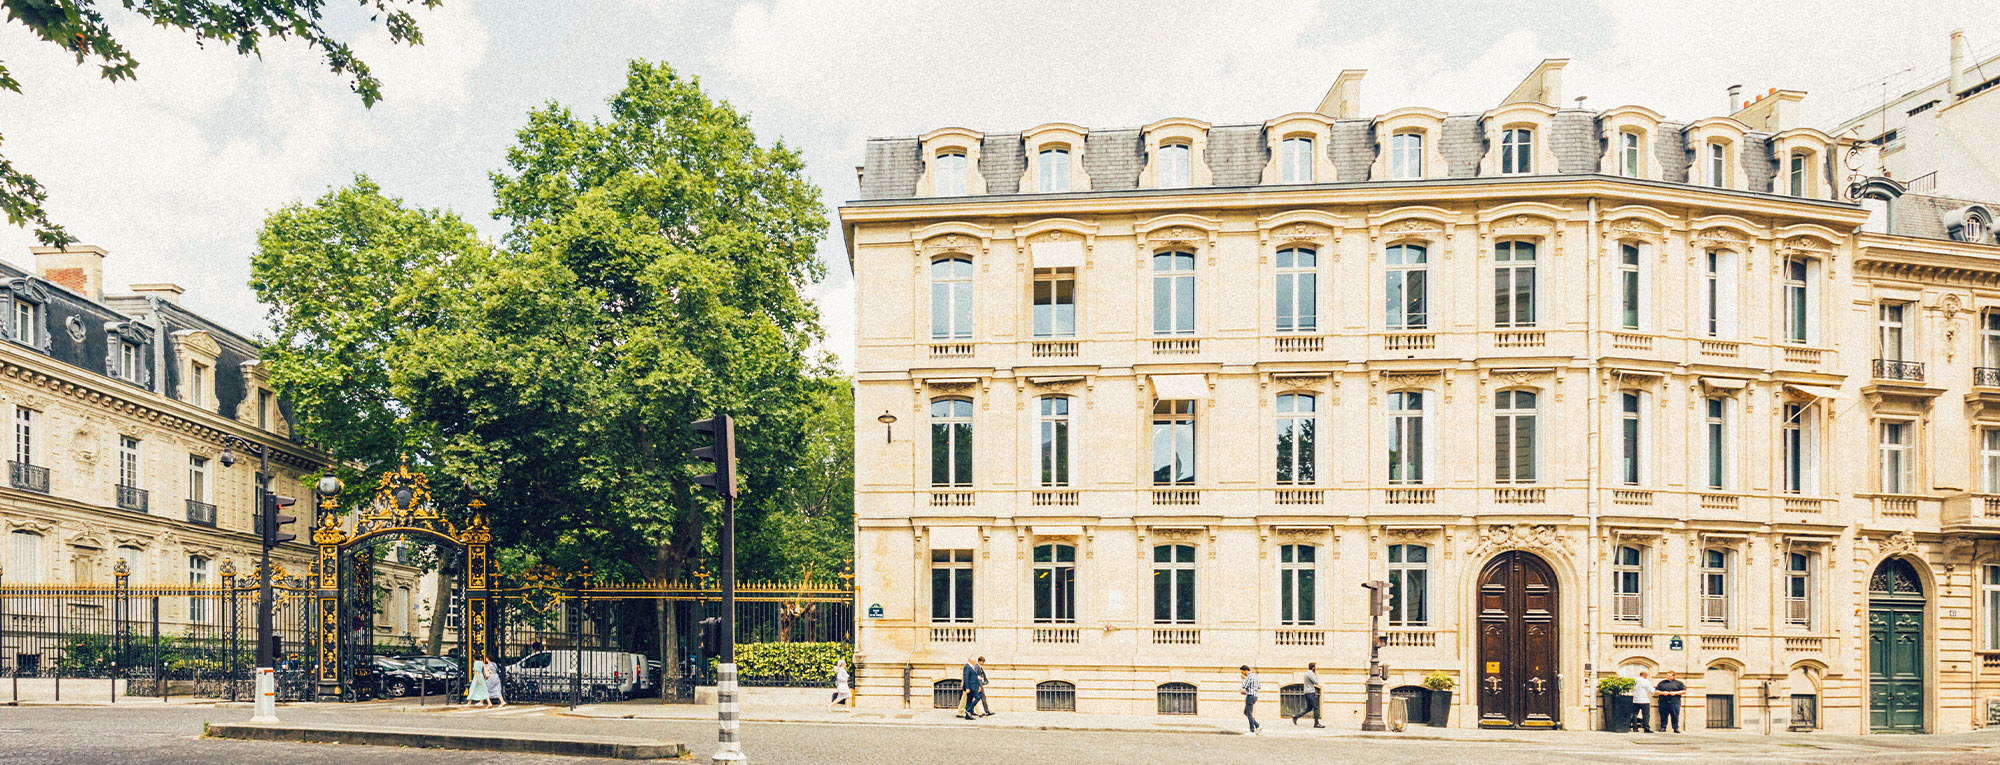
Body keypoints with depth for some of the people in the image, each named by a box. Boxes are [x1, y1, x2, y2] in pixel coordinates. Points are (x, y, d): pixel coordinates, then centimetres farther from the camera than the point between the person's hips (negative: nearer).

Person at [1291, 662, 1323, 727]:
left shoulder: (1307, 673, 16)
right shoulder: (1310, 674, -15)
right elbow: (1316, 682, -14)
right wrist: (1317, 675, -4)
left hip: (1307, 692, 10)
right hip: (1311, 693, -10)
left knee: (1309, 708, 12)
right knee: (1316, 708, -5)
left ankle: (1296, 717, 6)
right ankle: (1316, 724, -3)